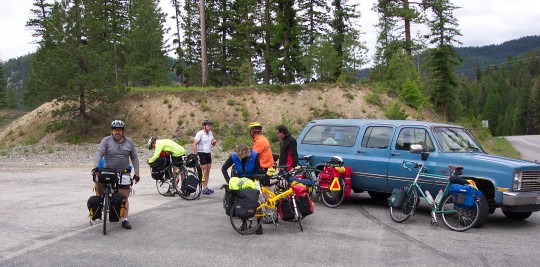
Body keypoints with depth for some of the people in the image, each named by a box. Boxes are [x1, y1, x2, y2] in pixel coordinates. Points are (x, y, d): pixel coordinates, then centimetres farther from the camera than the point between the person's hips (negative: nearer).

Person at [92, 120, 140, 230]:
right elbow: (99, 153, -15)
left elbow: (134, 158, 10)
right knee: (98, 183, -27)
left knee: (124, 197, -2)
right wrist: (95, 167, -30)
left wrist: (136, 172, 2)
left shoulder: (129, 142, 7)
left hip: (124, 172, 1)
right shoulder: (106, 141, -2)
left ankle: (125, 219, 4)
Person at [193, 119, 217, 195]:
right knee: (204, 170, -8)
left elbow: (212, 144, 18)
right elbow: (194, 144, -15)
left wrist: (214, 142, -7)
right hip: (202, 153, -7)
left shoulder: (210, 133, 7)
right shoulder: (200, 134, -13)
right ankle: (204, 188, -5)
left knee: (208, 170, 8)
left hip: (208, 153, 7)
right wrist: (196, 155, -20)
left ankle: (206, 187, 15)